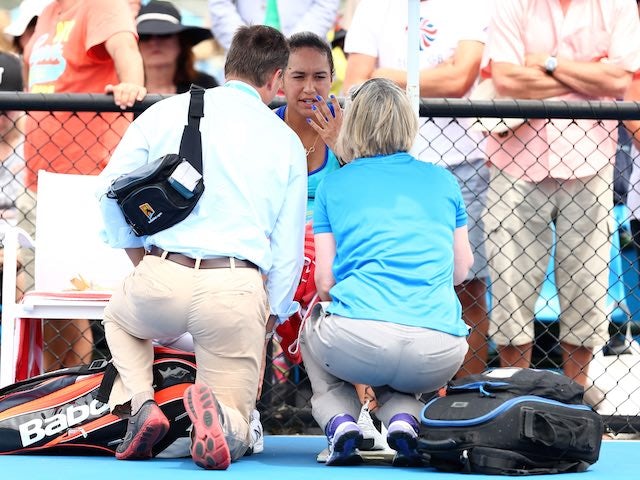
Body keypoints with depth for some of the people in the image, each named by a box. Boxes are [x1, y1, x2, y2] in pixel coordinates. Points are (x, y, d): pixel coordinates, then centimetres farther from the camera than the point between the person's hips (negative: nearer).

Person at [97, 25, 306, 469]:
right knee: (235, 434, 13)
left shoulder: (166, 112, 9)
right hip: (238, 292, 0)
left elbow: (113, 188, 7)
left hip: (162, 280, 1)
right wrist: (268, 320, 22)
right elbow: (288, 246, 11)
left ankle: (141, 404, 8)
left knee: (121, 318, 38)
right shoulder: (287, 142, 12)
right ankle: (215, 413, -25)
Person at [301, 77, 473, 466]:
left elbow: (324, 282, 11)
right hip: (437, 355, 2)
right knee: (401, 373, 38)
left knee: (314, 328, 34)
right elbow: (462, 270, 22)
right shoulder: (443, 181, 16)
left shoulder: (334, 185, 12)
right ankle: (403, 421, 2)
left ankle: (341, 423, 6)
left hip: (358, 341, -2)